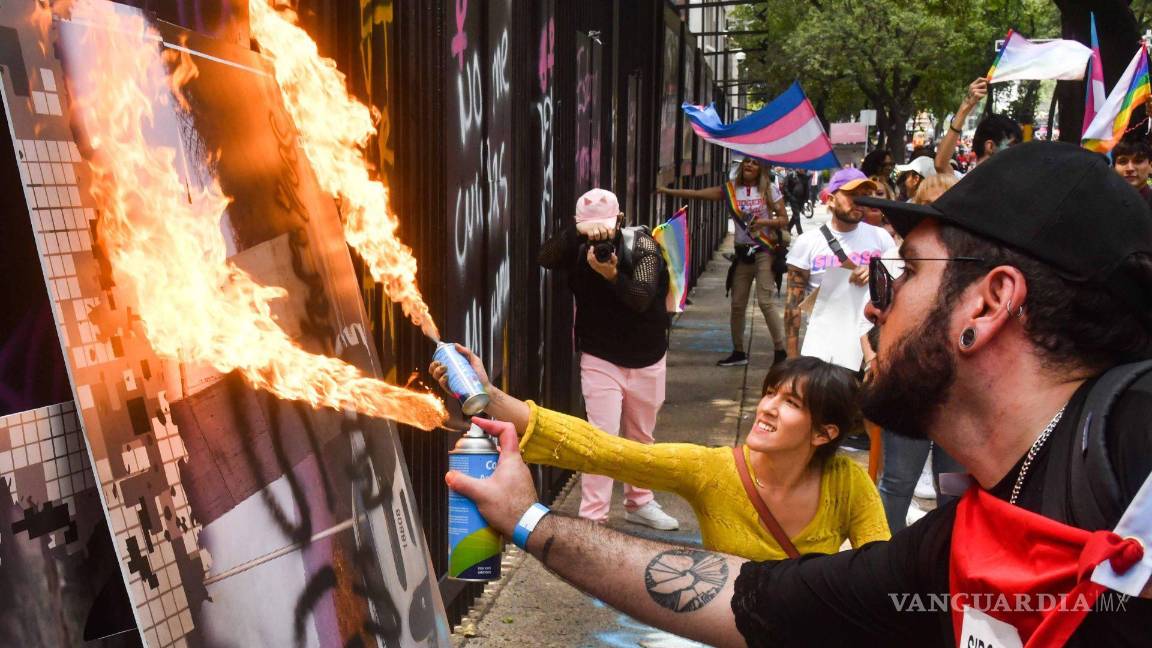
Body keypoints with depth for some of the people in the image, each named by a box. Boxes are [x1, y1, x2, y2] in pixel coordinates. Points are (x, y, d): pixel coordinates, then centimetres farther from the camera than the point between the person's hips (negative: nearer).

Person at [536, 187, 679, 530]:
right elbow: (546, 258, -28)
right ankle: (592, 519, -4)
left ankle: (639, 502, 36)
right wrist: (578, 230, -43)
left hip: (647, 359, 2)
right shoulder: (579, 248, -8)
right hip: (601, 359, -1)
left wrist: (612, 274, -41)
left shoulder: (642, 245, -11)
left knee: (641, 437, 17)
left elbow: (642, 299, -23)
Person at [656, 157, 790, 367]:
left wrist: (765, 221, -18)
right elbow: (697, 194, 1)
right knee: (737, 304, 7)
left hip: (764, 250, -4)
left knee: (765, 300, -14)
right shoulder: (730, 189, 5)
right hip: (742, 252, 4)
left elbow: (784, 220, 0)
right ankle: (738, 352, 20)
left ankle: (781, 350, -6)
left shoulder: (769, 189, -2)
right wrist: (668, 191, -7)